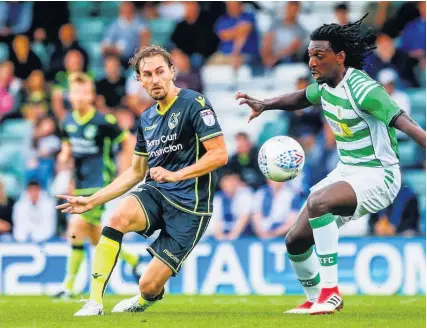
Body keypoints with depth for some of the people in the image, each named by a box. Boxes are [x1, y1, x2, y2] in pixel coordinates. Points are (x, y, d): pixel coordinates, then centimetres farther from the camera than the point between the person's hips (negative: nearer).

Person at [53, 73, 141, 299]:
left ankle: (69, 286, -12)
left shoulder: (104, 121, -13)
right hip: (80, 185, 7)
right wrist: (65, 155, -3)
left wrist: (123, 175, -4)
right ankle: (132, 259, 39)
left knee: (76, 229, -19)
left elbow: (128, 143, -3)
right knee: (96, 239, 12)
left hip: (100, 184, -7)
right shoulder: (68, 121, 4)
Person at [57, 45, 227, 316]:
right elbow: (136, 172, 22)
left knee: (149, 285, -10)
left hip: (189, 205, -6)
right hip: (154, 192, 6)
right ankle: (95, 302, -24)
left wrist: (175, 174, -22)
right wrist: (92, 201, 18)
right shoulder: (147, 118, 13)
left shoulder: (194, 104, -9)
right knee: (118, 219, -30)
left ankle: (144, 301, 30)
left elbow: (220, 154, -15)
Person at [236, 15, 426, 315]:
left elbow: (403, 122, -32)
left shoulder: (361, 89, -22)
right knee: (296, 241, 7)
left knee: (318, 202, -36)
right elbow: (302, 98, 28)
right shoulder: (325, 86, 4)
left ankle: (330, 291, -28)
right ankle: (315, 301, 31)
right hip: (347, 172, 9)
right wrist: (264, 105, 18)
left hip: (378, 175, -9)